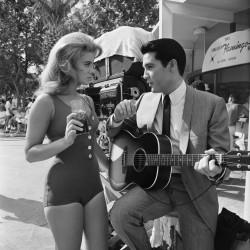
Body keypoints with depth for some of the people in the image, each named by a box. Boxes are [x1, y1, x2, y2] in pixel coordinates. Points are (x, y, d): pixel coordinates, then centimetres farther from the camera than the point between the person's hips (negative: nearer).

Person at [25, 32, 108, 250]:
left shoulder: (87, 100, 9)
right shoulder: (47, 101, -11)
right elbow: (30, 153, -11)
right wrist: (65, 141, -26)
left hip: (93, 184, 6)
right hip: (63, 189, -6)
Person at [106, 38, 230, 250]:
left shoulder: (212, 104, -10)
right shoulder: (145, 100, 3)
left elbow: (221, 155, -7)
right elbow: (115, 134, 14)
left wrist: (215, 169, -31)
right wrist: (118, 118, -10)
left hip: (194, 187, -1)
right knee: (120, 214, -22)